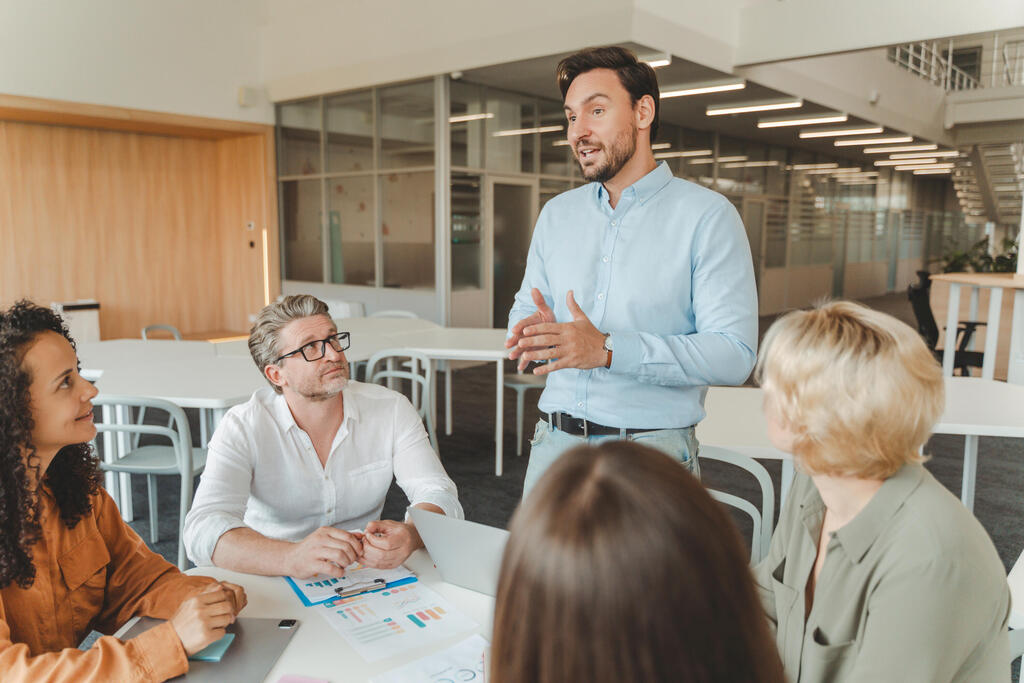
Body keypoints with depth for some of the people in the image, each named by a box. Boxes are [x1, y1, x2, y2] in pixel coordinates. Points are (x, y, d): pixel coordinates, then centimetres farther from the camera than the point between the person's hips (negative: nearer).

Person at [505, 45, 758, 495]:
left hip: (651, 454, -4)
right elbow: (523, 310, 16)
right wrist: (536, 334, -10)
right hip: (554, 442, 5)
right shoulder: (556, 214, 11)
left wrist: (608, 349, -25)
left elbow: (734, 353, -15)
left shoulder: (707, 216, -7)